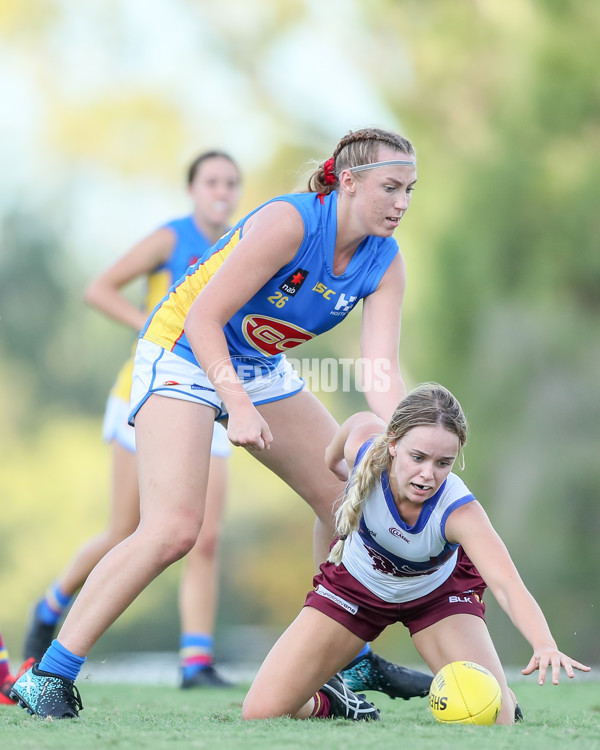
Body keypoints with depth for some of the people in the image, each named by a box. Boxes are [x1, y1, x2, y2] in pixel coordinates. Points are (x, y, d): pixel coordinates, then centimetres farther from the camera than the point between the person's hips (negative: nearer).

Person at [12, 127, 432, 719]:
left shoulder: (384, 263, -6)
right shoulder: (289, 223, -26)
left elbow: (380, 369, -15)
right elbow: (203, 319, -25)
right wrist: (239, 405, -35)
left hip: (259, 369, 8)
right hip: (184, 354, -8)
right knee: (172, 529, -23)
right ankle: (48, 678, -19)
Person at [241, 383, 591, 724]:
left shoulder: (460, 511, -40)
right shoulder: (364, 446, -34)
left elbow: (508, 586, -54)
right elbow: (364, 421, -8)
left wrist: (545, 646, -74)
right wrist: (333, 457, 15)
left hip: (437, 591, -1)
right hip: (356, 582, 2)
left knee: (493, 721, -19)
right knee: (261, 713, -11)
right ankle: (326, 702, 22)